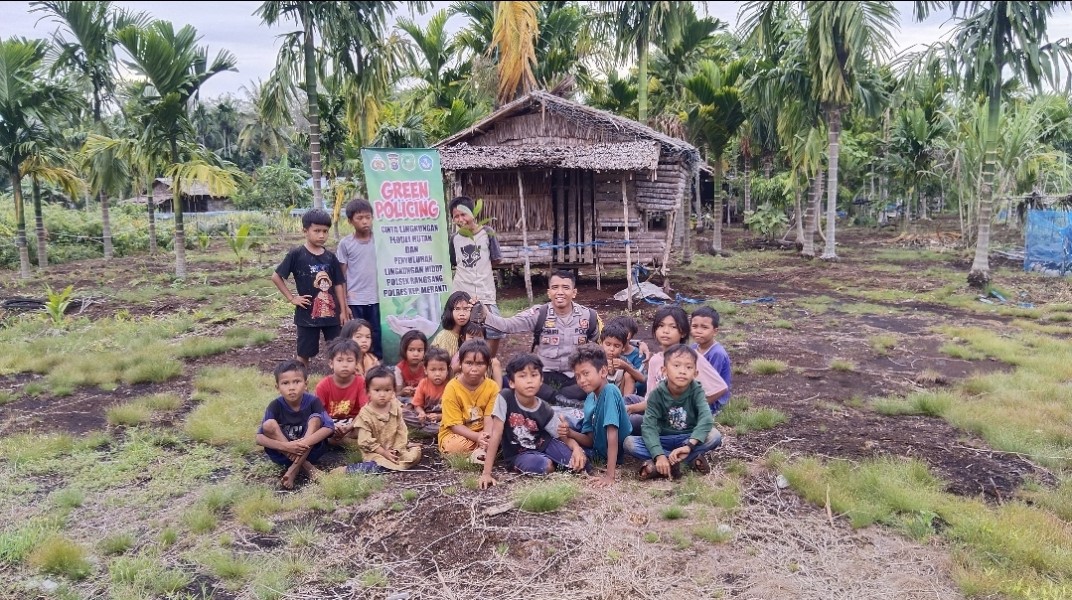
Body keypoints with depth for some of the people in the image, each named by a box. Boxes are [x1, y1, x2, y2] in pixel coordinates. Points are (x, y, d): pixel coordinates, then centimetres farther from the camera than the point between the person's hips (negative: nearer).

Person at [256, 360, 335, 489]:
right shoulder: (275, 406, -12)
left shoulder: (313, 401, -13)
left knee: (315, 419, -24)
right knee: (269, 424, -24)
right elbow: (259, 438, -18)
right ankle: (307, 467, -23)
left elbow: (329, 428, -24)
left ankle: (294, 469, -28)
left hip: (310, 449, -1)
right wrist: (285, 446, -34)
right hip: (285, 453, 1)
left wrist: (305, 442, -38)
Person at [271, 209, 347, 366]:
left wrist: (343, 311, 3)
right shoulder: (296, 254, -7)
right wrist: (291, 298, -7)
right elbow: (276, 277, -3)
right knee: (304, 354, 9)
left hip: (331, 312, 3)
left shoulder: (330, 257, 2)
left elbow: (338, 284, 6)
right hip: (307, 314, -3)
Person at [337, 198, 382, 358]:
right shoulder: (345, 243, -2)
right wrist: (344, 304, -3)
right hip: (354, 301, -1)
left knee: (376, 338, 7)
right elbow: (342, 276, 0)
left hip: (376, 300, 2)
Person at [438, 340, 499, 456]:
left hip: (482, 433, 3)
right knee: (455, 446, -35)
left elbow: (489, 418, -13)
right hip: (455, 434, -2)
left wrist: (487, 436, -36)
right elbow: (455, 425, -18)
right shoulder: (452, 388, -16)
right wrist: (477, 437, -33)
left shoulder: (492, 387, -8)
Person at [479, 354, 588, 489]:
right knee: (543, 466, -34)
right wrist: (486, 473, -27)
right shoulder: (505, 398, -22)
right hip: (518, 454, -2)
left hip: (543, 444, 3)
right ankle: (550, 463, 1)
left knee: (579, 462, -19)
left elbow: (563, 435, -3)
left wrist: (576, 448, -27)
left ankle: (551, 461, 9)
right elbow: (496, 434, -23)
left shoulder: (545, 410, -13)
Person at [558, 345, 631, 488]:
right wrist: (570, 433, -23)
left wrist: (610, 474, -37)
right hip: (599, 451, 8)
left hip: (618, 454, -8)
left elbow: (612, 434, -33)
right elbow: (590, 440, -2)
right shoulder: (590, 400, -3)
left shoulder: (610, 391, -27)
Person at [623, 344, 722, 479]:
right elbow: (649, 426, -21)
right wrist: (659, 455, -37)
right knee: (629, 442, -25)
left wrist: (688, 445, -42)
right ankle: (692, 459, -24)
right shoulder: (657, 394, -13)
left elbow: (706, 419, -29)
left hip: (689, 438, -1)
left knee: (714, 435, -29)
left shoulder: (696, 391, -14)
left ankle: (661, 465, -25)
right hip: (664, 440, 1)